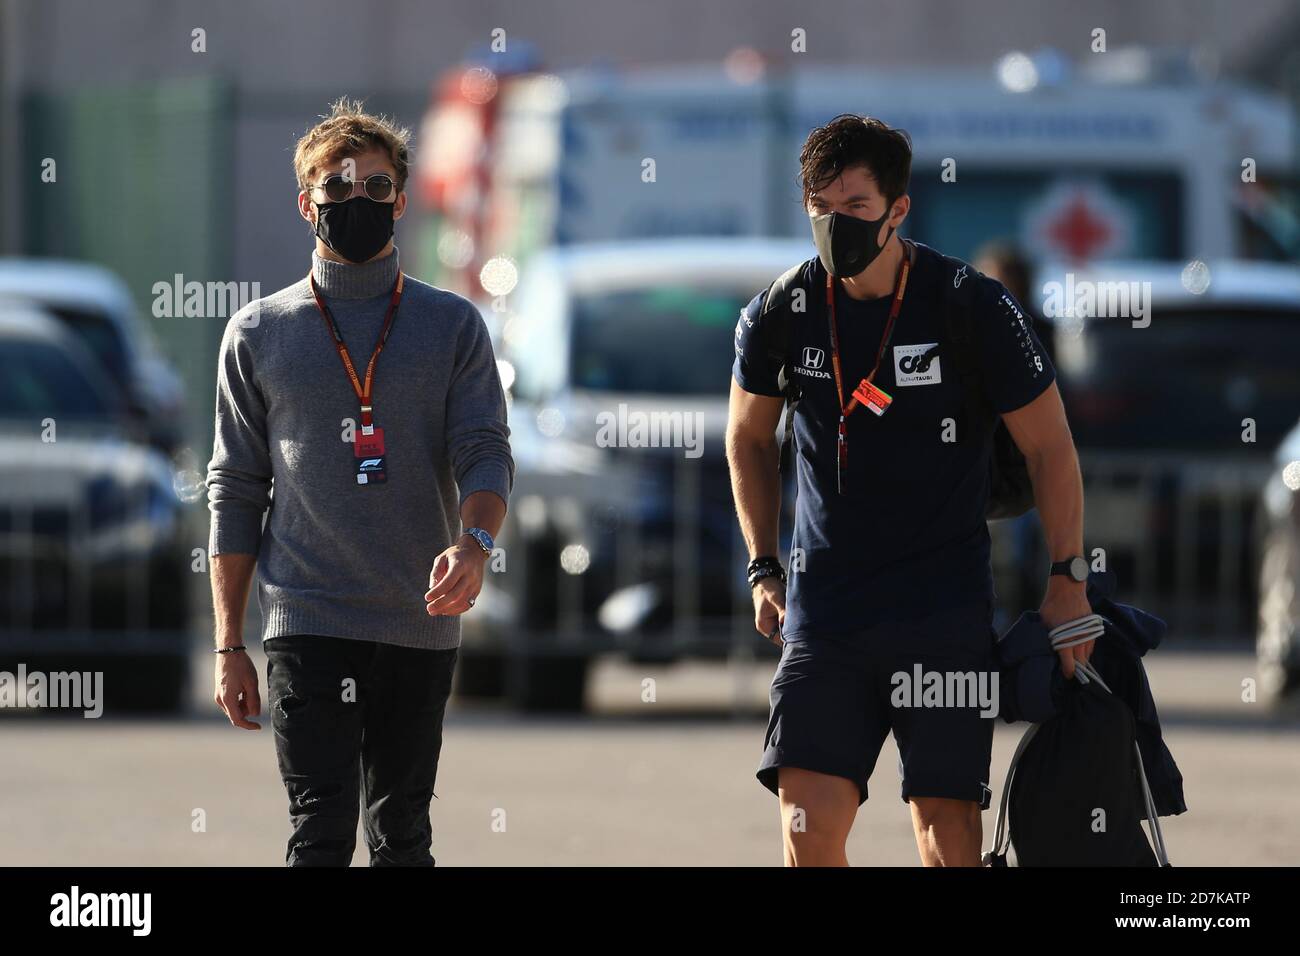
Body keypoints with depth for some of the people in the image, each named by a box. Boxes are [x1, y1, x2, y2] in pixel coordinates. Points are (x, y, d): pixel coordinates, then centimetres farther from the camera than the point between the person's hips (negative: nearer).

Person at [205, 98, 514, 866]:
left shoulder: (452, 326, 8)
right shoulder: (260, 334, 7)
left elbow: (486, 454, -1)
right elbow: (236, 493, 8)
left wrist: (474, 542, -25)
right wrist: (230, 645, 3)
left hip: (421, 627, 2)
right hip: (307, 622, -2)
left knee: (403, 836, 8)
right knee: (322, 832, -11)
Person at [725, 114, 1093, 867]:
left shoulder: (974, 310, -9)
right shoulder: (780, 316, 0)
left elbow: (1049, 446, 1)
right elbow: (750, 438, 18)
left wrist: (1068, 580, 0)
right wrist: (764, 570, 13)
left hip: (946, 610, -2)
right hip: (823, 614, 2)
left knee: (948, 840, -6)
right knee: (809, 833, -9)